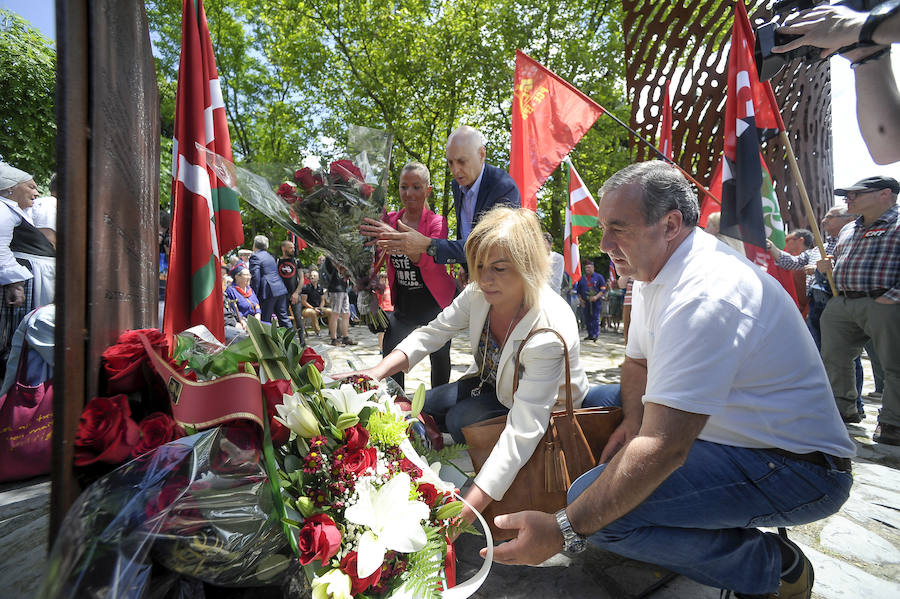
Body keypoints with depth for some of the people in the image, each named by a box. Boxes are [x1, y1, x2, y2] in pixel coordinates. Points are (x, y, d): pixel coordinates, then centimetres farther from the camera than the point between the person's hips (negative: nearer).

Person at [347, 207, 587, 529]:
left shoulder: (549, 330, -40)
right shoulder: (479, 292, -22)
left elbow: (523, 432, -44)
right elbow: (431, 334, -12)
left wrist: (465, 512, -49)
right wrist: (378, 370, -29)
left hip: (547, 404, -6)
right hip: (490, 382, 6)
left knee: (460, 420, -24)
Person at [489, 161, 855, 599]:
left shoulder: (704, 295, -30)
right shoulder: (654, 267, 2)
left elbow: (664, 448, -34)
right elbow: (638, 361, 13)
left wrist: (563, 531, -31)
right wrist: (633, 421, -7)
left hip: (797, 469, -9)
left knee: (591, 503, -26)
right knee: (595, 402, 12)